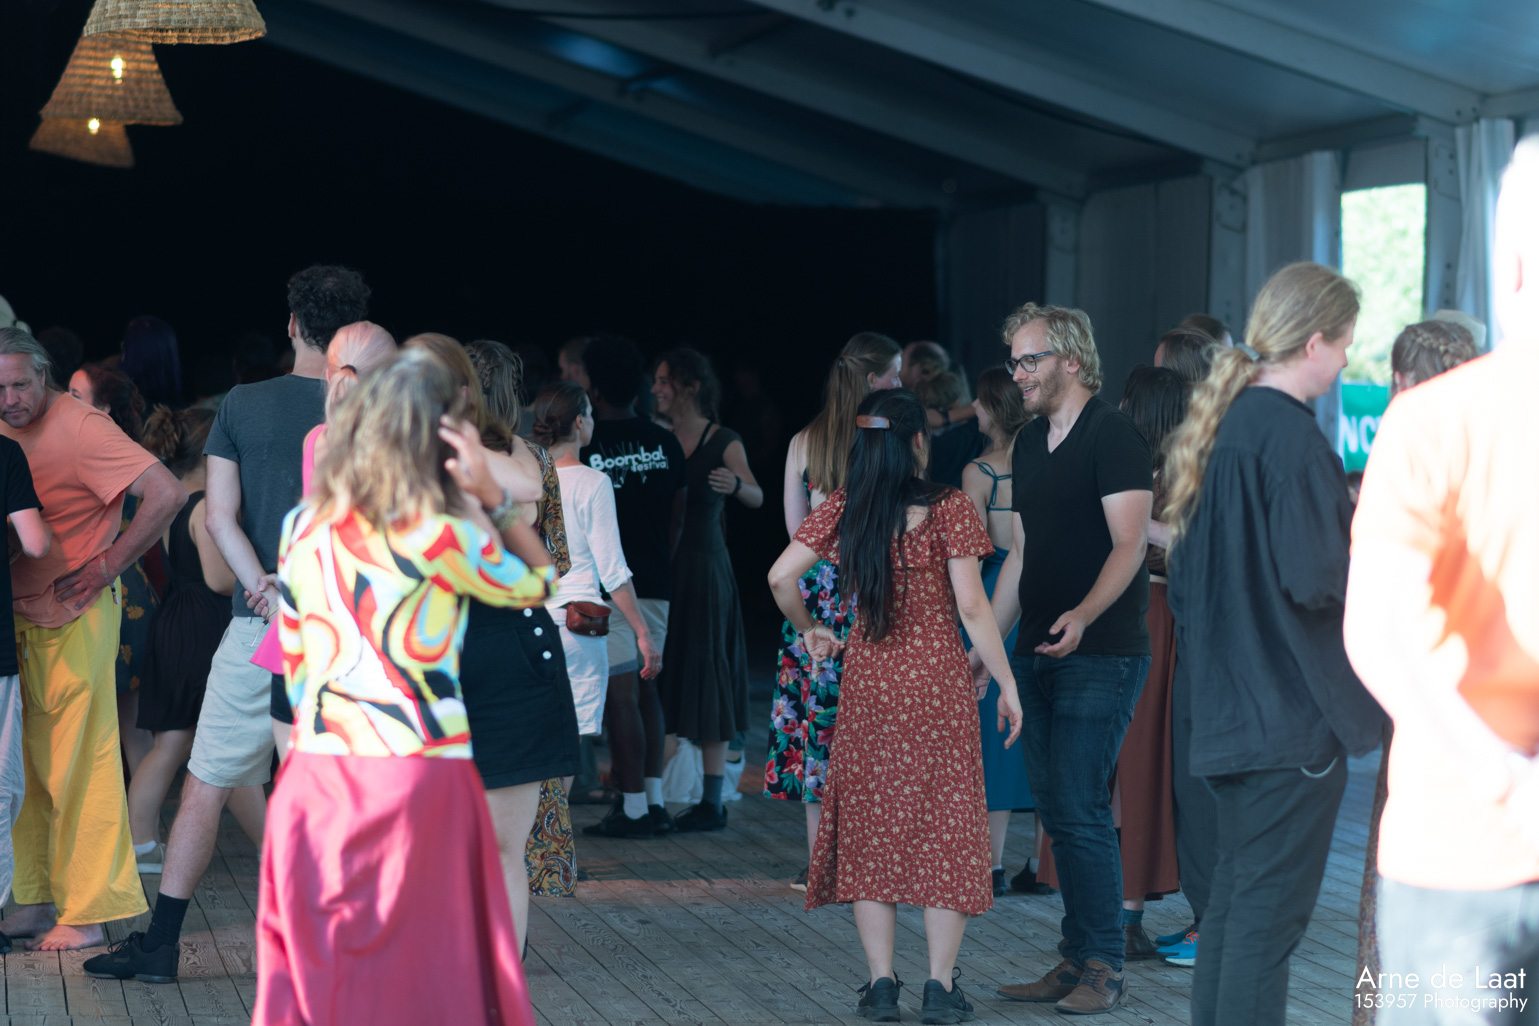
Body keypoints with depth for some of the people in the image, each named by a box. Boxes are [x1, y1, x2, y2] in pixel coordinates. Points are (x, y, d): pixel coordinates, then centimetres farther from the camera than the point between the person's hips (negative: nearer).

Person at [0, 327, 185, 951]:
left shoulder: (79, 428, -13)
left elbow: (167, 495, -19)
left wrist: (109, 565, -15)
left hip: (74, 617, -8)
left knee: (79, 767, -5)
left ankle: (87, 914, -1)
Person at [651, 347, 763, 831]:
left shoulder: (722, 442, -5)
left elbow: (757, 497, -19)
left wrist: (735, 485, -40)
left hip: (704, 567, -5)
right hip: (660, 567, 5)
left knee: (705, 677, -3)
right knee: (661, 679, 6)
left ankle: (712, 802, 1)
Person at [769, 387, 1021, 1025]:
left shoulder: (843, 509, 1)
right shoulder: (947, 509, -7)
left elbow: (781, 576, -4)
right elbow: (971, 607, -11)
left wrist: (807, 630, 14)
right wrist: (1006, 683, -4)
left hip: (867, 680, 2)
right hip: (939, 683, -2)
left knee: (872, 826, 9)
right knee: (944, 824, 4)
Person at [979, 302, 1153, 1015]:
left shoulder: (1111, 434, -8)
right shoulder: (1028, 445, 17)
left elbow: (1129, 543, -15)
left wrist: (1082, 616, -30)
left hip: (1100, 655, -8)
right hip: (1037, 656, 8)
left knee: (1080, 809, -10)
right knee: (1056, 812, 8)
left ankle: (1103, 965, -2)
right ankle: (1076, 958, 15)